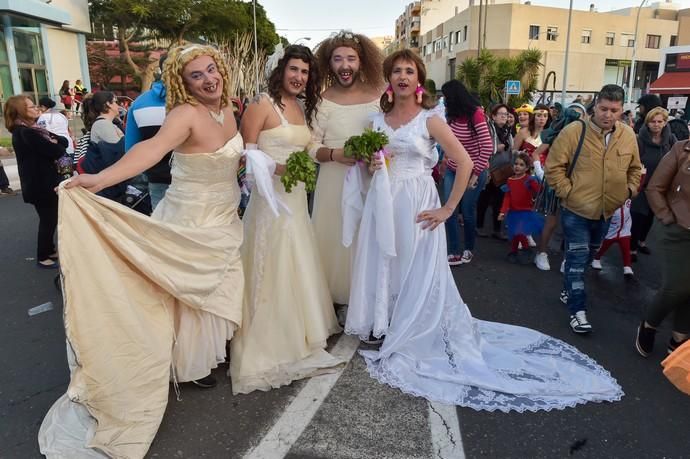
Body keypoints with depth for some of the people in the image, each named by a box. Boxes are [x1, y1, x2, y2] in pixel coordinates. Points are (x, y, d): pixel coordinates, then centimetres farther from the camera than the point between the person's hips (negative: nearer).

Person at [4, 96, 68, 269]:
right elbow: (57, 152, -23)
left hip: (44, 182, 9)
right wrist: (56, 145, -3)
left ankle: (50, 250, 34)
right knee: (48, 220, 2)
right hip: (40, 185, -9)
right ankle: (42, 258, 16)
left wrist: (54, 142, -13)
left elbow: (64, 141, 6)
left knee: (50, 218, 19)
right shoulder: (25, 133, -21)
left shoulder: (32, 129, 11)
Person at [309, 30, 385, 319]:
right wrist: (335, 154, -20)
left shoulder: (378, 97, 0)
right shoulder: (324, 100, -2)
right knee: (335, 240, 6)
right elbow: (310, 147, -4)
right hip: (334, 185, -1)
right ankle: (338, 301, 23)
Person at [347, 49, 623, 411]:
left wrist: (448, 209, -11)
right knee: (381, 268, 10)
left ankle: (414, 340, 20)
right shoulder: (378, 118, 8)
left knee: (419, 274, 4)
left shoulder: (430, 119, -6)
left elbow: (465, 162, -10)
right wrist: (369, 161, -5)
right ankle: (384, 328, 29)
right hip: (382, 203, 5)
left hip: (416, 205, -4)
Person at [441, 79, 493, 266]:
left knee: (467, 212, 5)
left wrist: (476, 173, -18)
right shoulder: (452, 114, 1)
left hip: (473, 172, -5)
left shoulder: (476, 114, -17)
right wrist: (447, 157, 2)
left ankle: (469, 250, 27)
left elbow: (488, 147, -20)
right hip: (452, 170, 5)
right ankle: (454, 252, 8)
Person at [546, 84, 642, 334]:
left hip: (607, 211, 6)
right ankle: (577, 310, 1)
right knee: (577, 258, -5)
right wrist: (568, 192, -16)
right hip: (576, 210, -5)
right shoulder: (574, 131, -15)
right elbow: (553, 167, -13)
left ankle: (569, 289, 42)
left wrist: (629, 191, 4)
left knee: (587, 256, 21)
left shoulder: (628, 136, 0)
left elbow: (635, 169, 15)